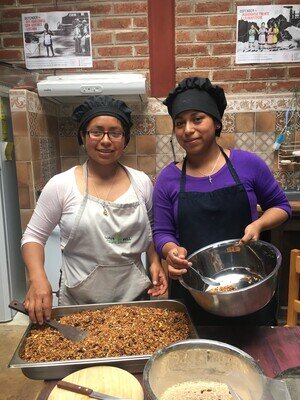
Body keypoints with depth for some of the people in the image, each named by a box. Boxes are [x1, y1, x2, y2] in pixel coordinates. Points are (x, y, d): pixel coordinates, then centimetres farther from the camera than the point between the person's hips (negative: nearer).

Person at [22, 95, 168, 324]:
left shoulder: (141, 182, -2)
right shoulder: (61, 185, -10)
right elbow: (34, 236, -3)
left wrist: (155, 262, -4)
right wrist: (38, 278, -18)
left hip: (135, 297, 3)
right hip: (78, 303, -2)